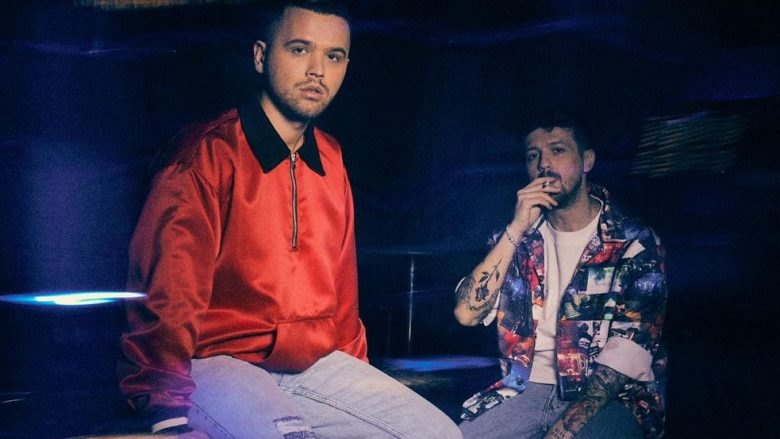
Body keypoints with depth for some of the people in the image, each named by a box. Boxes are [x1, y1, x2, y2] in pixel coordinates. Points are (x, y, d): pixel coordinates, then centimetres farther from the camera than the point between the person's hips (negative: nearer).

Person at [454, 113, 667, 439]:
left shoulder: (635, 244, -4)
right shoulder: (516, 237, 9)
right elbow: (467, 313, -5)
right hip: (528, 386, 3)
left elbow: (629, 353, -13)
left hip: (608, 397, -3)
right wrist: (516, 230, -12)